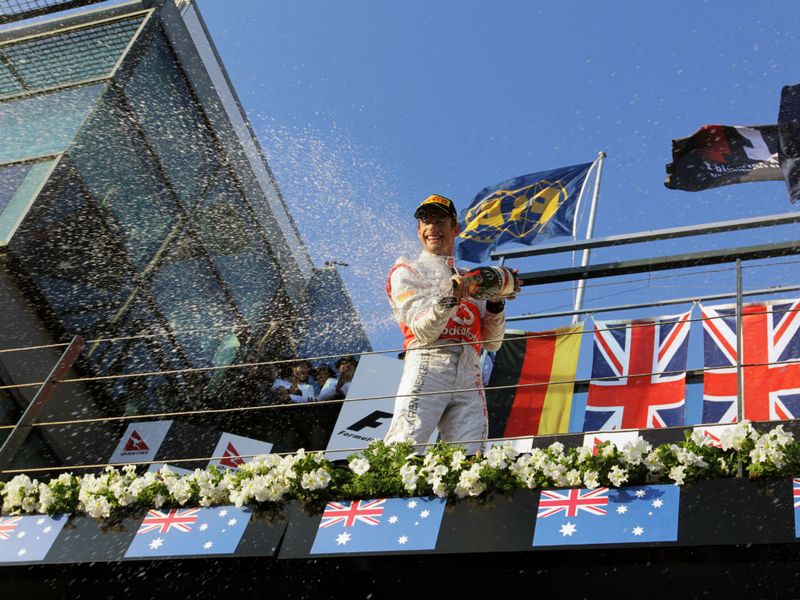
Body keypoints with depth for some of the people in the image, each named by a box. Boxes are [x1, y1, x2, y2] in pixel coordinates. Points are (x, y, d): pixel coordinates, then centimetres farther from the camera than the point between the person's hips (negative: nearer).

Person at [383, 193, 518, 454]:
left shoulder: (471, 279, 29)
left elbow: (492, 343, 22)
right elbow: (422, 331, -2)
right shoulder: (406, 271, 15)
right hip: (428, 366, -4)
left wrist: (495, 303, 6)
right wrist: (449, 298, -18)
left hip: (470, 377, 5)